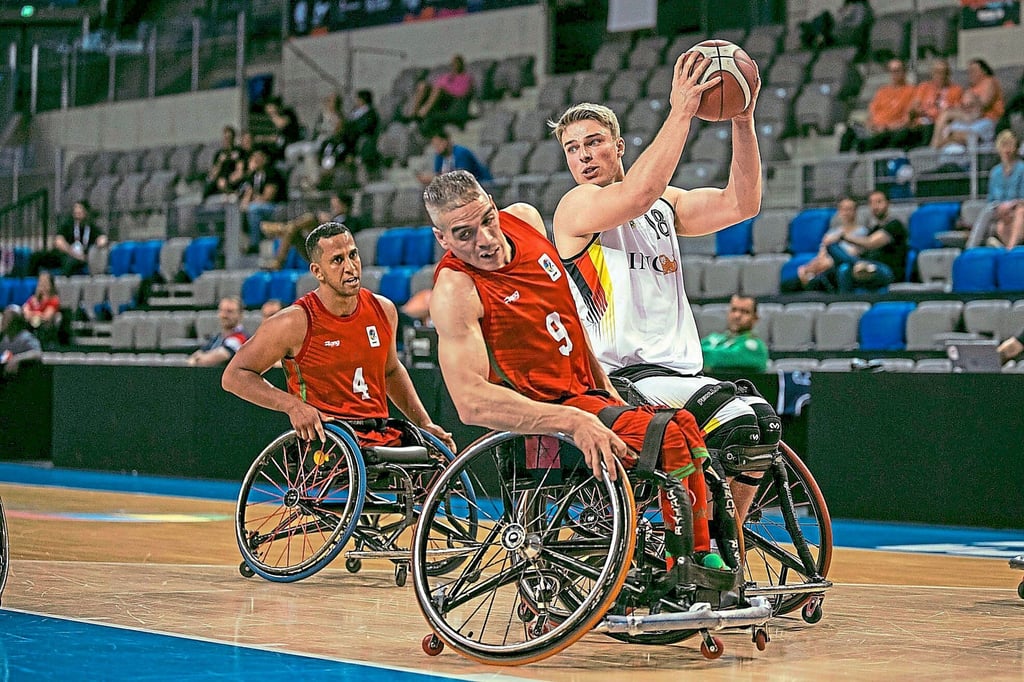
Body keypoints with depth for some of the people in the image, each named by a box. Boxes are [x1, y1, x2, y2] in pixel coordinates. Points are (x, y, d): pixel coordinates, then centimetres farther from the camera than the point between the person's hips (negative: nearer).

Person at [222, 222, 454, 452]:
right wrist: (293, 405, -16)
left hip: (382, 435, 6)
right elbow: (234, 376, -3)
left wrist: (424, 423, 20)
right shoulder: (297, 322, -8)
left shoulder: (383, 310, 9)